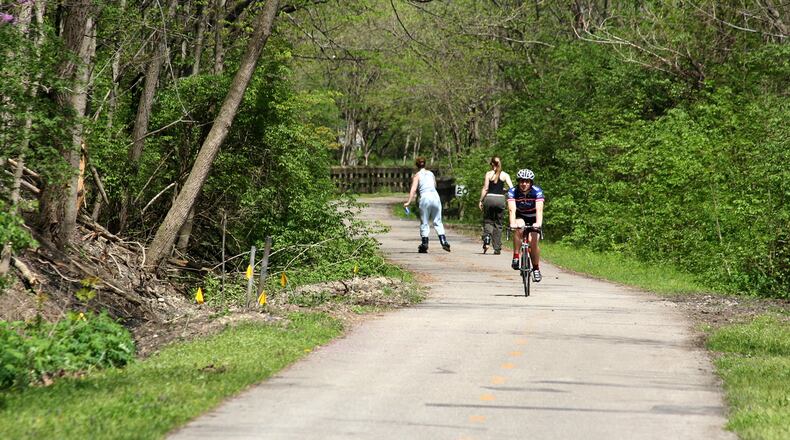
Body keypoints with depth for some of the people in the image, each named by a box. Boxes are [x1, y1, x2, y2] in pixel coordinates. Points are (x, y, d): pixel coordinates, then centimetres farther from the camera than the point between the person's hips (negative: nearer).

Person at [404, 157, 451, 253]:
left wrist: (408, 202, -12)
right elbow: (435, 185, 17)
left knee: (424, 223, 4)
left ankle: (424, 244, 1)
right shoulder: (431, 174, 17)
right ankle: (443, 241, -5)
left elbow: (413, 189, -7)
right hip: (435, 196, 3)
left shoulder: (417, 175, 4)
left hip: (425, 197, -3)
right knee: (437, 222, 8)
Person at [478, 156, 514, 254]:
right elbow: (511, 188, -6)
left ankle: (486, 240, -18)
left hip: (489, 198, -1)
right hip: (500, 199, 1)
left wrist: (481, 201, 1)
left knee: (488, 221, 11)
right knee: (498, 224, 11)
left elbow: (485, 188, -5)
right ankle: (497, 249, 9)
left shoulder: (488, 174, -1)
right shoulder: (505, 175, 3)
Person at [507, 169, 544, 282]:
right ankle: (516, 257, -24)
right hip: (520, 217, 0)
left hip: (534, 218, 0)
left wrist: (538, 223, -55)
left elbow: (539, 209, -37)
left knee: (533, 242, -17)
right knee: (518, 229, -33)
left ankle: (536, 268, 2)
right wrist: (512, 223, -54)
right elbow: (512, 209, -36)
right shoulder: (513, 192, -24)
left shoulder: (537, 191, -25)